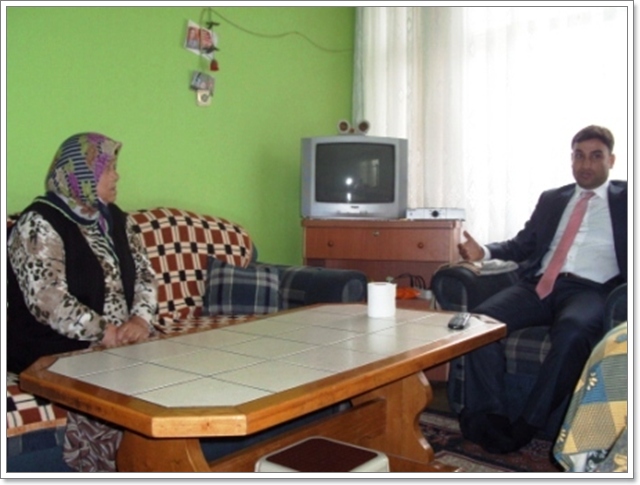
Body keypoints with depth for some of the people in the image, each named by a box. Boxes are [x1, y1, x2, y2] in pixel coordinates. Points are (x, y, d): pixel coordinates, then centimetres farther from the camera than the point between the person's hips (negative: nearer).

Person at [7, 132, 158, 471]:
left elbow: (144, 273, 9)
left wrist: (141, 318, -10)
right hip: (55, 351, -6)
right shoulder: (39, 224, -10)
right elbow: (47, 299, -20)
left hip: (122, 342, 6)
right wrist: (102, 333, -25)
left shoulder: (114, 219, 13)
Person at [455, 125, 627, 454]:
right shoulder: (551, 199, 27)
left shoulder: (625, 199, 17)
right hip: (539, 284, 4)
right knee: (481, 319, -25)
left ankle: (528, 426, -27)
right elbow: (523, 244, 23)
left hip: (590, 289, -3)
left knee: (573, 329, -39)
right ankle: (489, 422, -23)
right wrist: (484, 251, 5)